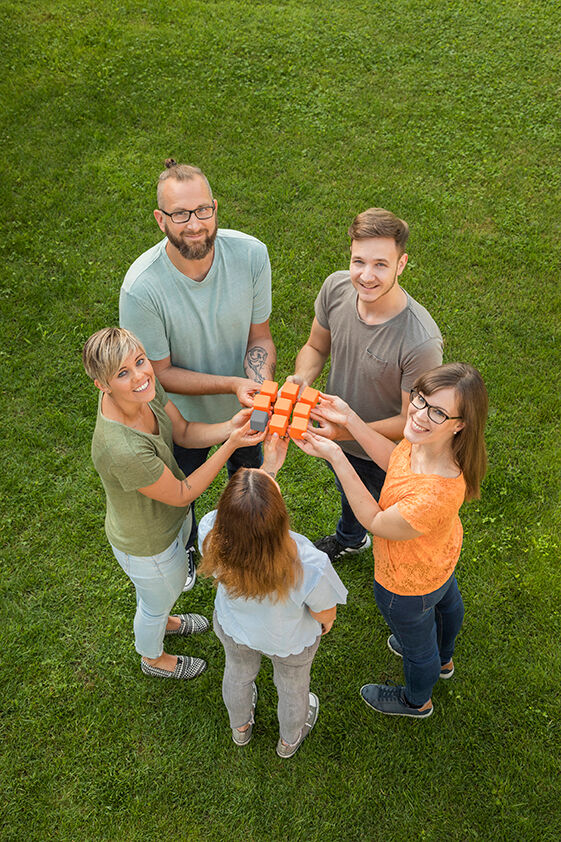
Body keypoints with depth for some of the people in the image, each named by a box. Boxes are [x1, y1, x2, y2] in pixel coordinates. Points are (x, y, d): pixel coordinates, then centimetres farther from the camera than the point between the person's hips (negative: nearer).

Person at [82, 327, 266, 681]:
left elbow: (184, 431, -8)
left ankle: (162, 620, 72)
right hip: (147, 545, -6)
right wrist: (231, 444, -32)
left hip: (172, 518, 7)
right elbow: (182, 494, -30)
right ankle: (153, 658, 62)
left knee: (173, 580, 37)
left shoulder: (145, 387, -22)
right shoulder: (122, 450, -44)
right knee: (159, 599, 27)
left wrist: (230, 426, -26)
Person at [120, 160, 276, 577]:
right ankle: (185, 547, 63)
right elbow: (160, 372, -24)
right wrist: (232, 383, -36)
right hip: (183, 414, -2)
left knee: (248, 470, 32)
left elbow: (259, 335, -14)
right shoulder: (141, 288, -35)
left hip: (245, 407, 3)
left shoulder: (251, 253, -27)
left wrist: (260, 382, -34)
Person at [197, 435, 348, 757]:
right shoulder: (310, 566, -45)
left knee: (238, 673, 36)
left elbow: (242, 516, -13)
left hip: (232, 628, 2)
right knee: (293, 688, 33)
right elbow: (325, 614, -22)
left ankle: (241, 727, 69)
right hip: (291, 641, -2)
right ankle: (289, 740, 66)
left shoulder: (211, 533, -39)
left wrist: (269, 467, -13)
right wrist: (326, 623, 2)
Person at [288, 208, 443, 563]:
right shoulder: (336, 287, -23)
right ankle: (351, 538, 71)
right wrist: (301, 380, -26)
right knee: (348, 494, 37)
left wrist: (346, 431, -37)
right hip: (335, 434, 5)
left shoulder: (421, 342, -39)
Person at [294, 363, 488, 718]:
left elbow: (376, 522, -32)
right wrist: (350, 420, -16)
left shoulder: (437, 494, -49)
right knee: (446, 599, 39)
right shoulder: (425, 440, -26)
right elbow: (395, 461, -5)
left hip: (409, 585, -8)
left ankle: (417, 701, 63)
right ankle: (443, 659, 76)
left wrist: (335, 457, -36)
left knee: (417, 646, 27)